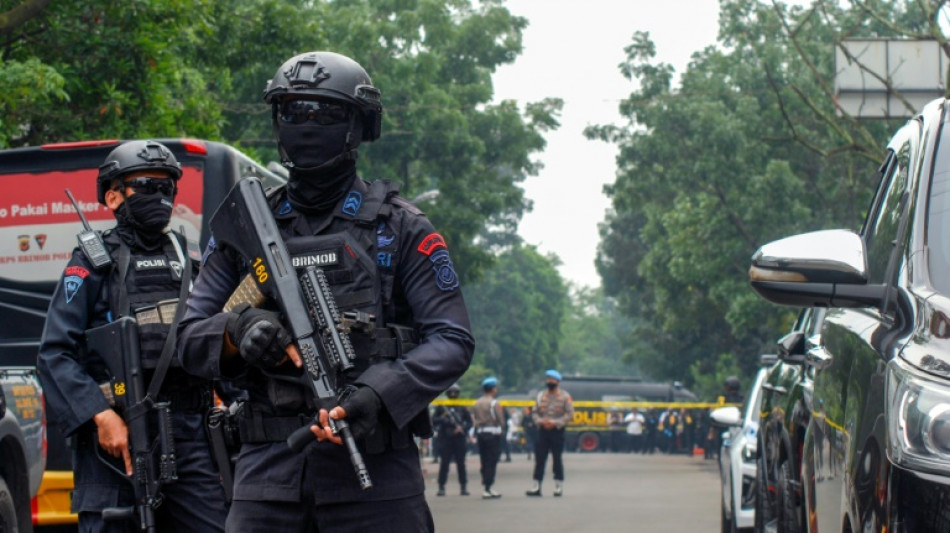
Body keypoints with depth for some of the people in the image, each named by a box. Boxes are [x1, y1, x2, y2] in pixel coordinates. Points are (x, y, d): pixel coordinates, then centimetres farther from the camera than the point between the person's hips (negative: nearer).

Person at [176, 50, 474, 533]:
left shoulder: (399, 228, 6)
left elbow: (452, 341, 0)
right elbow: (190, 339, 12)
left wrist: (378, 395, -17)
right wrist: (237, 331, -12)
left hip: (376, 473, -2)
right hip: (268, 470, 2)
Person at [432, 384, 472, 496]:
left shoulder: (462, 407, 8)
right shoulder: (441, 407, 7)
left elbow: (469, 422, 8)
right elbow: (434, 421, 5)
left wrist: (462, 428, -9)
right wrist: (442, 417, -13)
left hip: (459, 438, 1)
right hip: (446, 439, 0)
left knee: (461, 463, 1)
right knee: (444, 463, -3)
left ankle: (463, 487, 6)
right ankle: (441, 488, 0)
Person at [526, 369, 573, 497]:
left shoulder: (564, 396, -1)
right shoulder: (541, 395, 11)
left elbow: (570, 414, -6)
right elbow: (535, 412, 12)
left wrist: (555, 423, -15)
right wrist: (541, 421, -8)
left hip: (557, 431, -3)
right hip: (543, 430, 3)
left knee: (557, 459, 1)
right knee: (539, 459, 0)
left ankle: (559, 486, 9)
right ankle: (536, 486, 1)